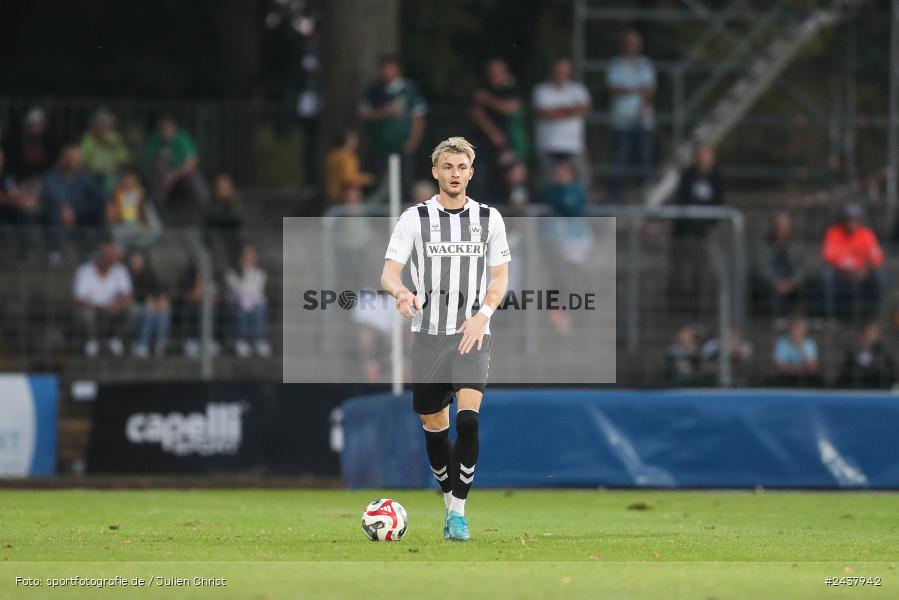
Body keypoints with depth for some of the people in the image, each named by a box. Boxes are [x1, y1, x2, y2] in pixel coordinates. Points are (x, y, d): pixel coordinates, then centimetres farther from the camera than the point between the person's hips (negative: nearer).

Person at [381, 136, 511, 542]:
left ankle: (459, 512, -14)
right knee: (433, 424, 7)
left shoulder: (489, 218, 4)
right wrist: (401, 292, -29)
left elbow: (500, 277, 9)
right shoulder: (414, 218, 1)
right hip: (428, 334, 1)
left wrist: (483, 314, -10)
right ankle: (451, 501, 27)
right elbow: (388, 272, -5)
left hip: (472, 334, -1)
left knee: (468, 417, -19)